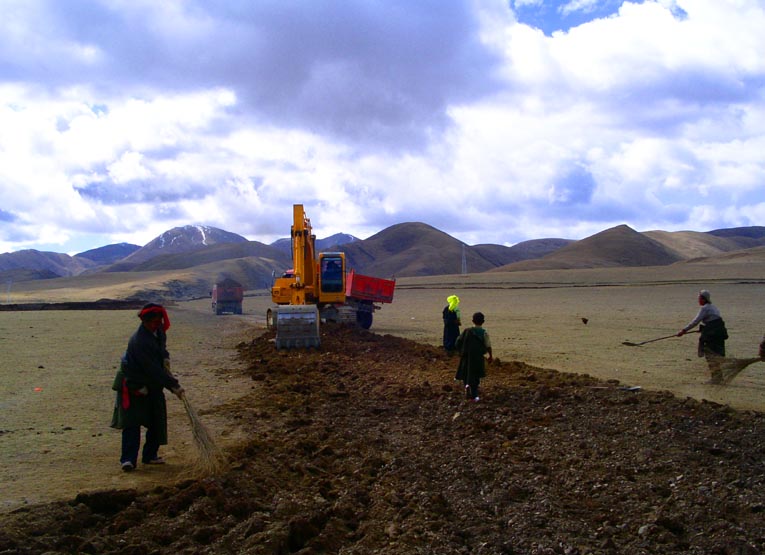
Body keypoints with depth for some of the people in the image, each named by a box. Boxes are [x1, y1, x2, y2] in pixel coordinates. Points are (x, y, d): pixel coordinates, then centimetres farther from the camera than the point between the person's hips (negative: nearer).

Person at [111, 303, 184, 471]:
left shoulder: (159, 331, -1)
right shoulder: (140, 341, -29)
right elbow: (153, 370, -31)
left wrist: (165, 358, 1)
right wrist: (173, 386, -32)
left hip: (153, 384, 8)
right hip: (133, 385, -8)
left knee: (157, 421, 9)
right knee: (131, 421, -13)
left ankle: (150, 455, 18)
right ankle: (128, 459, -13)